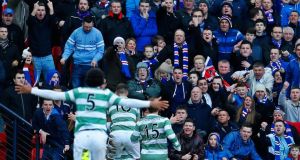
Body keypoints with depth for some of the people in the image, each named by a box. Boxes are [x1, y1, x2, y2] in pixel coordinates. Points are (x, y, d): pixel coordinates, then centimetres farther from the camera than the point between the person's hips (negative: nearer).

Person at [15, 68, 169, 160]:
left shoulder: (79, 91, 11)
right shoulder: (106, 94, 8)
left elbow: (56, 95, 9)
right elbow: (126, 102, 1)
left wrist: (32, 90, 16)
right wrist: (150, 104, 4)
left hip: (81, 135, 0)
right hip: (99, 135, 0)